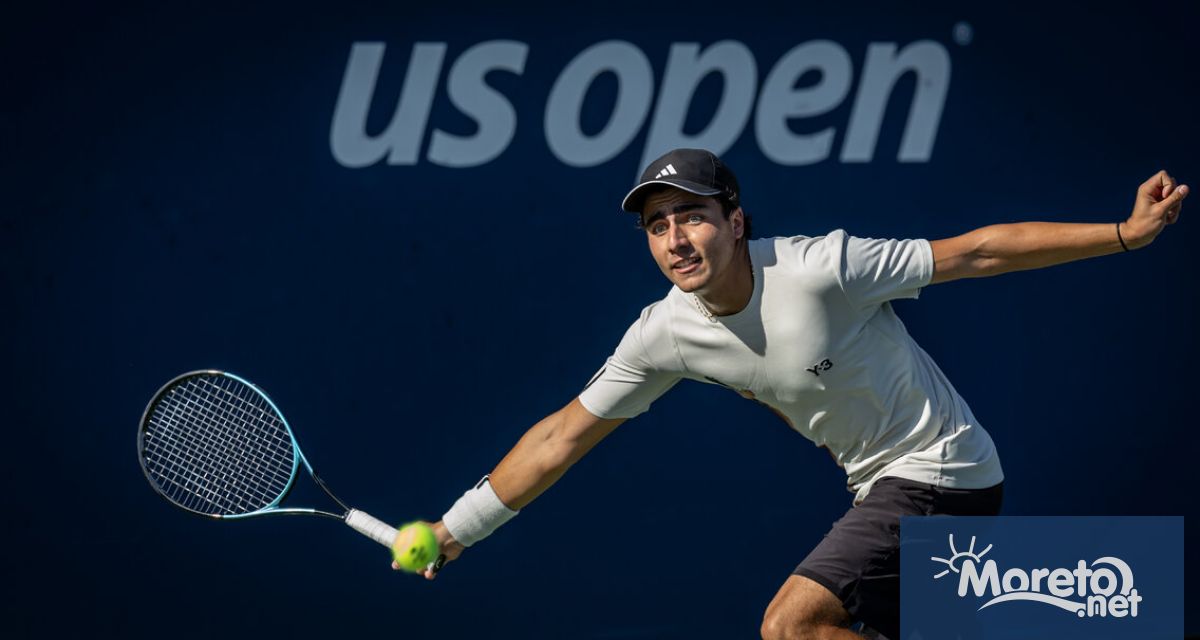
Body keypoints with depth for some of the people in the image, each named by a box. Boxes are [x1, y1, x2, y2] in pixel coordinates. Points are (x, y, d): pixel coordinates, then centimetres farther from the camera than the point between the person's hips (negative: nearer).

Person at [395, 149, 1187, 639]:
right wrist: (454, 529, 3)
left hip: (941, 470, -8)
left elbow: (976, 252, -18)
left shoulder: (819, 268, -23)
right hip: (884, 487, 8)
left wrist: (1126, 232, -20)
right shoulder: (666, 334, -4)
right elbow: (565, 434, 4)